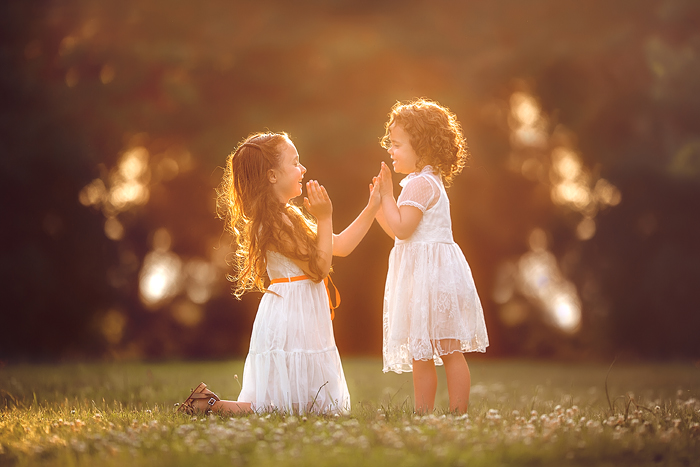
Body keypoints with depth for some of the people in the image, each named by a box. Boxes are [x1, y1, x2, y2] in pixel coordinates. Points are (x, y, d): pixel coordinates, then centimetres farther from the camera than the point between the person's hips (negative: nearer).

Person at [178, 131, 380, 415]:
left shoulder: (290, 216, 15)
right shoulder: (277, 222, -16)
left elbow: (341, 246, 19)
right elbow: (318, 268, -15)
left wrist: (372, 207, 17)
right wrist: (324, 219, -13)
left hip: (301, 322, 10)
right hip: (289, 323, -10)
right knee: (288, 409, -9)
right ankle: (209, 405, -2)